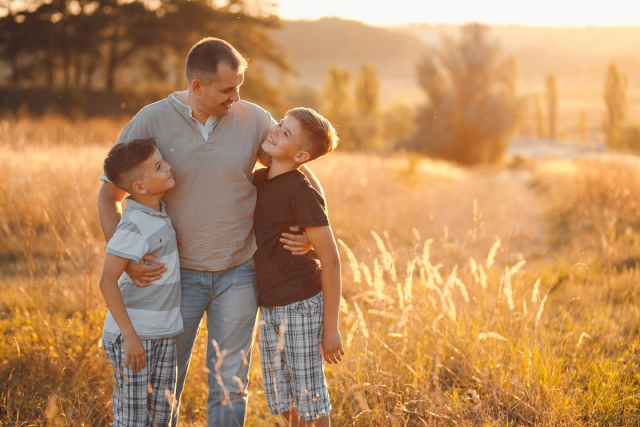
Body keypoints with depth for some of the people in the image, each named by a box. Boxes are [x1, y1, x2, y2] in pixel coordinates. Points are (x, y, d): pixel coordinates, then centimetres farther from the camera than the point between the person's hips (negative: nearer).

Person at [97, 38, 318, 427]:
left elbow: (301, 174, 7)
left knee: (230, 384, 9)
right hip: (176, 272, -1)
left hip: (238, 272, 1)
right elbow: (109, 195, -4)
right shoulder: (151, 122, -11)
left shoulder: (253, 120, -6)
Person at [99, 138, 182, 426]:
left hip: (164, 334, 8)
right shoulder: (134, 225, -21)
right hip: (133, 336, -8)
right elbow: (107, 282, -24)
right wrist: (130, 335, -23)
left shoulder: (159, 211, 5)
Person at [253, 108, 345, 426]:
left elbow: (330, 260, -16)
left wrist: (331, 328, -15)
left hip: (302, 307, -7)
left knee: (308, 395, 6)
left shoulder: (301, 193, -19)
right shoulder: (259, 180, 4)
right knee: (280, 396, 17)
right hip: (269, 307, 7)